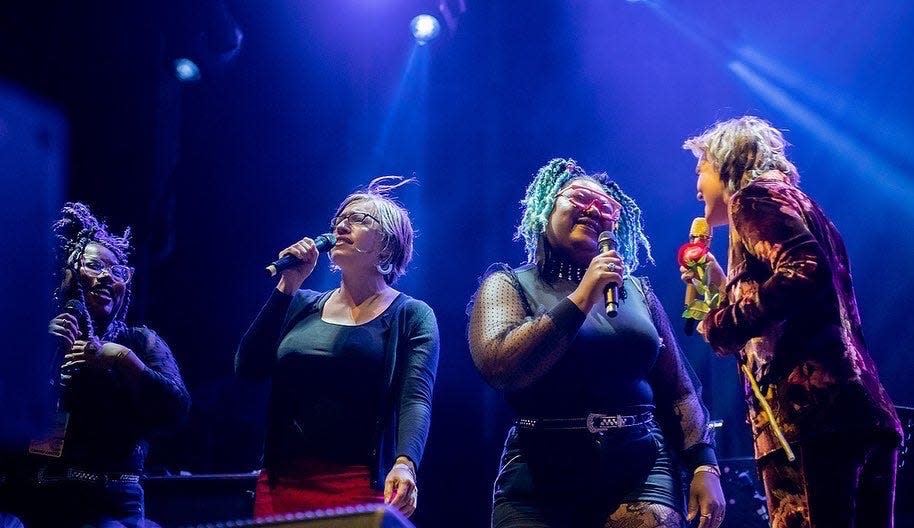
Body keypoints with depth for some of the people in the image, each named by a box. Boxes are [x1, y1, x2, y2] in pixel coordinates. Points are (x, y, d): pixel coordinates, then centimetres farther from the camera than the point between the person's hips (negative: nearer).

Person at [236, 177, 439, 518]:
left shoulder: (411, 316, 1)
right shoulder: (302, 305, 13)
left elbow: (416, 400, -12)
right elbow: (248, 368, 1)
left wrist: (405, 463, -31)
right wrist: (286, 287, -2)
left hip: (361, 487, -4)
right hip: (282, 483, 4)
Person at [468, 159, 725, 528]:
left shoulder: (635, 290, 12)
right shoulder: (508, 285, 3)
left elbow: (678, 390, 11)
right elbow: (498, 367, -15)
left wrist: (704, 466, 0)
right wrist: (581, 299, -13)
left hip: (642, 471, 2)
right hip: (541, 479, -2)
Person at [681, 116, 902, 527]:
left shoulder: (757, 195, 5)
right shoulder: (799, 207, 30)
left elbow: (805, 272, -14)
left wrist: (721, 322, -6)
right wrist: (723, 288, 34)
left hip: (810, 411, -9)